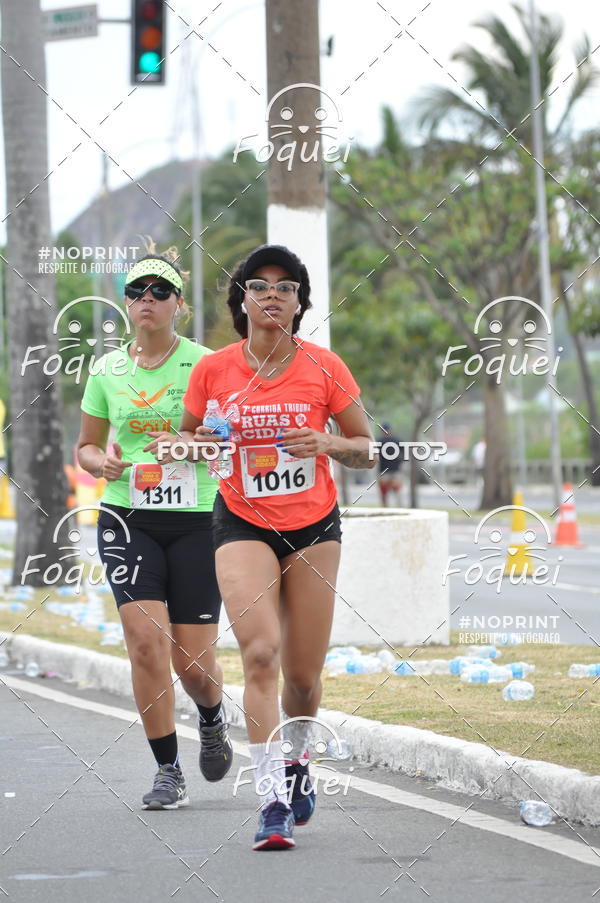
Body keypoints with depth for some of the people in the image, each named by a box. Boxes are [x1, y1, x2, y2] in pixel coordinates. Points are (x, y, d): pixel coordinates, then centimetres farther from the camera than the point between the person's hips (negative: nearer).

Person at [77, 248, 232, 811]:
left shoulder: (204, 364, -1)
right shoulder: (107, 370, 8)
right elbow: (85, 446, 18)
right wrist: (101, 462, -5)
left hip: (196, 517, -2)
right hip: (127, 518, 2)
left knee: (192, 659, 0)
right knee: (147, 640, -15)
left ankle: (211, 719, 36)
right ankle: (168, 772, -4)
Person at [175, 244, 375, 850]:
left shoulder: (324, 367, -3)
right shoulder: (212, 370, -2)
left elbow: (365, 450, 4)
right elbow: (186, 438, 11)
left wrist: (327, 444, -17)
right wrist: (200, 442, -12)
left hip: (313, 527, 1)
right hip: (243, 525, -1)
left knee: (303, 675, 6)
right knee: (260, 654, -19)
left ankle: (297, 760, 39)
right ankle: (272, 803, -20)